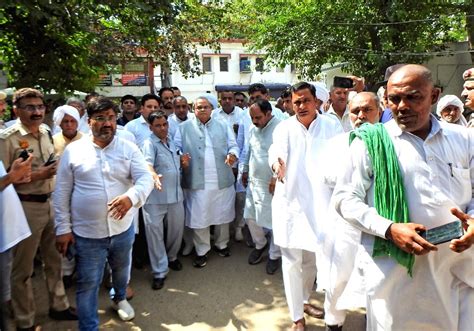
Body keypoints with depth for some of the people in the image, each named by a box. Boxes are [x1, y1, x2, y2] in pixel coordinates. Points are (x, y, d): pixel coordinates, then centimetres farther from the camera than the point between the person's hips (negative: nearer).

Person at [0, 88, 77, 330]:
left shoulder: (46, 132, 7)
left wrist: (54, 169, 4)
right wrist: (35, 176, -22)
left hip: (51, 203, 7)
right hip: (26, 207, -7)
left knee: (55, 259, 19)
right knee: (23, 268, 10)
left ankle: (58, 305, 38)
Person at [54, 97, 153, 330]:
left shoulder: (129, 148, -3)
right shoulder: (73, 151, -5)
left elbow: (146, 178, -14)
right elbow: (61, 193, -1)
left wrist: (131, 197, -35)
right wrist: (63, 228, -3)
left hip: (122, 228, 2)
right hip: (87, 233, -2)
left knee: (121, 270, 25)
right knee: (87, 284, 8)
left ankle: (120, 298, 55)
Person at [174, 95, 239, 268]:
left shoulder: (223, 127, 12)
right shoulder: (184, 128, 5)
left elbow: (233, 145, 10)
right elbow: (176, 149, 5)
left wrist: (232, 154, -12)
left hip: (222, 180, 2)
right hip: (197, 182, -2)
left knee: (223, 215, 15)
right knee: (199, 217, 5)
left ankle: (221, 244, 37)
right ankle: (201, 251, 22)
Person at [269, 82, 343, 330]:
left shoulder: (331, 126, -2)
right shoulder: (284, 128, -6)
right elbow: (276, 150, -25)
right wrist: (277, 164, -48)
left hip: (320, 202, 2)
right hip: (291, 202, -2)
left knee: (312, 259, 19)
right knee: (292, 261, 3)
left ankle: (303, 301, 45)